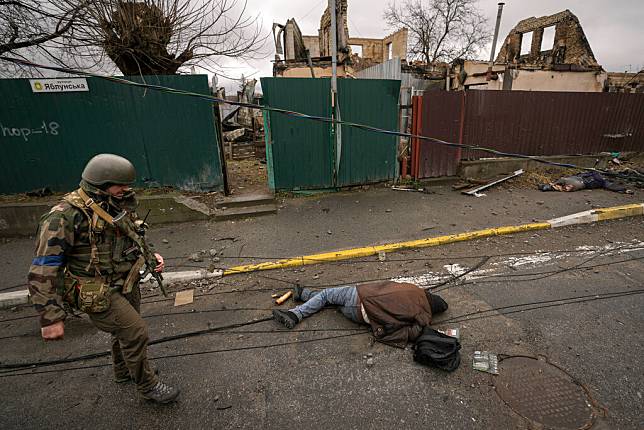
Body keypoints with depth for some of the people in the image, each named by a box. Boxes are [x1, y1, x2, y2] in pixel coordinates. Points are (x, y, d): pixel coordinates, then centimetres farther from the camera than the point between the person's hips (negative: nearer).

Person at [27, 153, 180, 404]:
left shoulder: (118, 206, 0)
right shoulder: (65, 217, -22)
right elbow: (42, 272, -21)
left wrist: (150, 257, -2)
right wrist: (51, 318, -21)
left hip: (127, 283, 8)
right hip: (98, 293, -7)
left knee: (124, 330, 24)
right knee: (135, 332, -7)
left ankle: (123, 372, 50)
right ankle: (148, 386, 18)